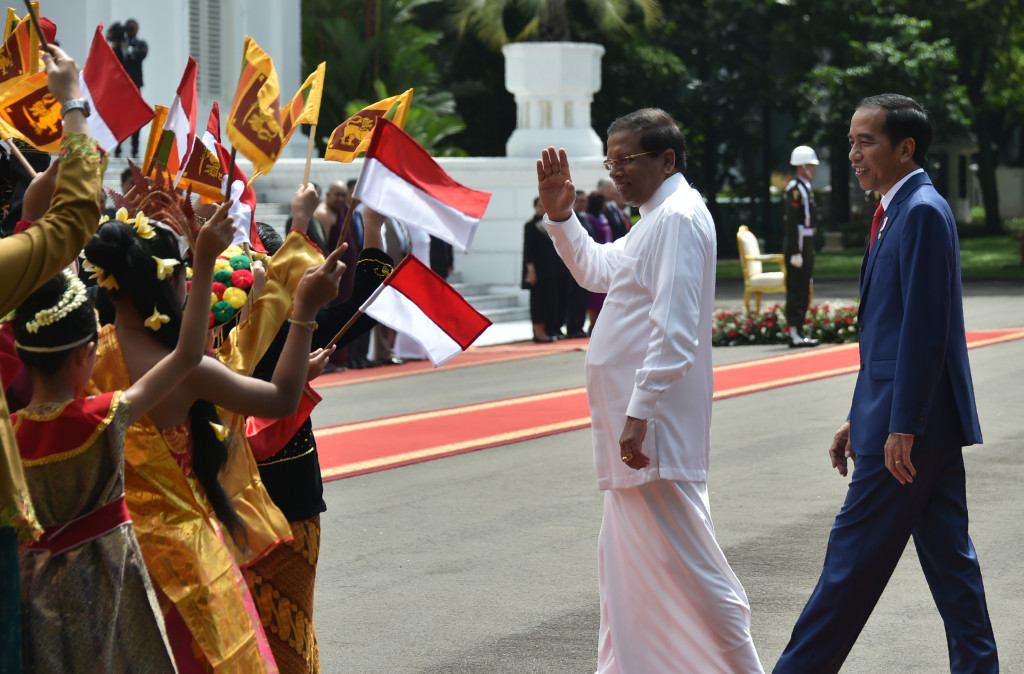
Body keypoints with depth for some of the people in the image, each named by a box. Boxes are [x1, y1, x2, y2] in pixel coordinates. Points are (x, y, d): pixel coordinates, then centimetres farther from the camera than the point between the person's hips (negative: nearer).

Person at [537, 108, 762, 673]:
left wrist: (639, 413, -25)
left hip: (655, 421, -11)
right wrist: (560, 217, 19)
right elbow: (597, 271, 33)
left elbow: (675, 331, -23)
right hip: (635, 421, 11)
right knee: (625, 560, 17)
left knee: (684, 562, -8)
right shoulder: (654, 219, 18)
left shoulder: (679, 218, -15)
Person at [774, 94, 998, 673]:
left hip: (914, 416, -10)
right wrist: (863, 418, 20)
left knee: (857, 553, -3)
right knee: (947, 552, 10)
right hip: (901, 415, 10)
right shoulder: (901, 212, 17)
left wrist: (902, 426, -21)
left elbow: (924, 328, -20)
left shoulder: (922, 212, -14)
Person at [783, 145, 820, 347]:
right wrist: (795, 253, -23)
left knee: (803, 289, 11)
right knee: (796, 289, -8)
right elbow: (791, 222, -20)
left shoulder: (806, 188, 17)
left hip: (807, 245, 10)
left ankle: (799, 331, 16)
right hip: (799, 245, -10)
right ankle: (795, 334, -7)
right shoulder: (795, 189, -14)